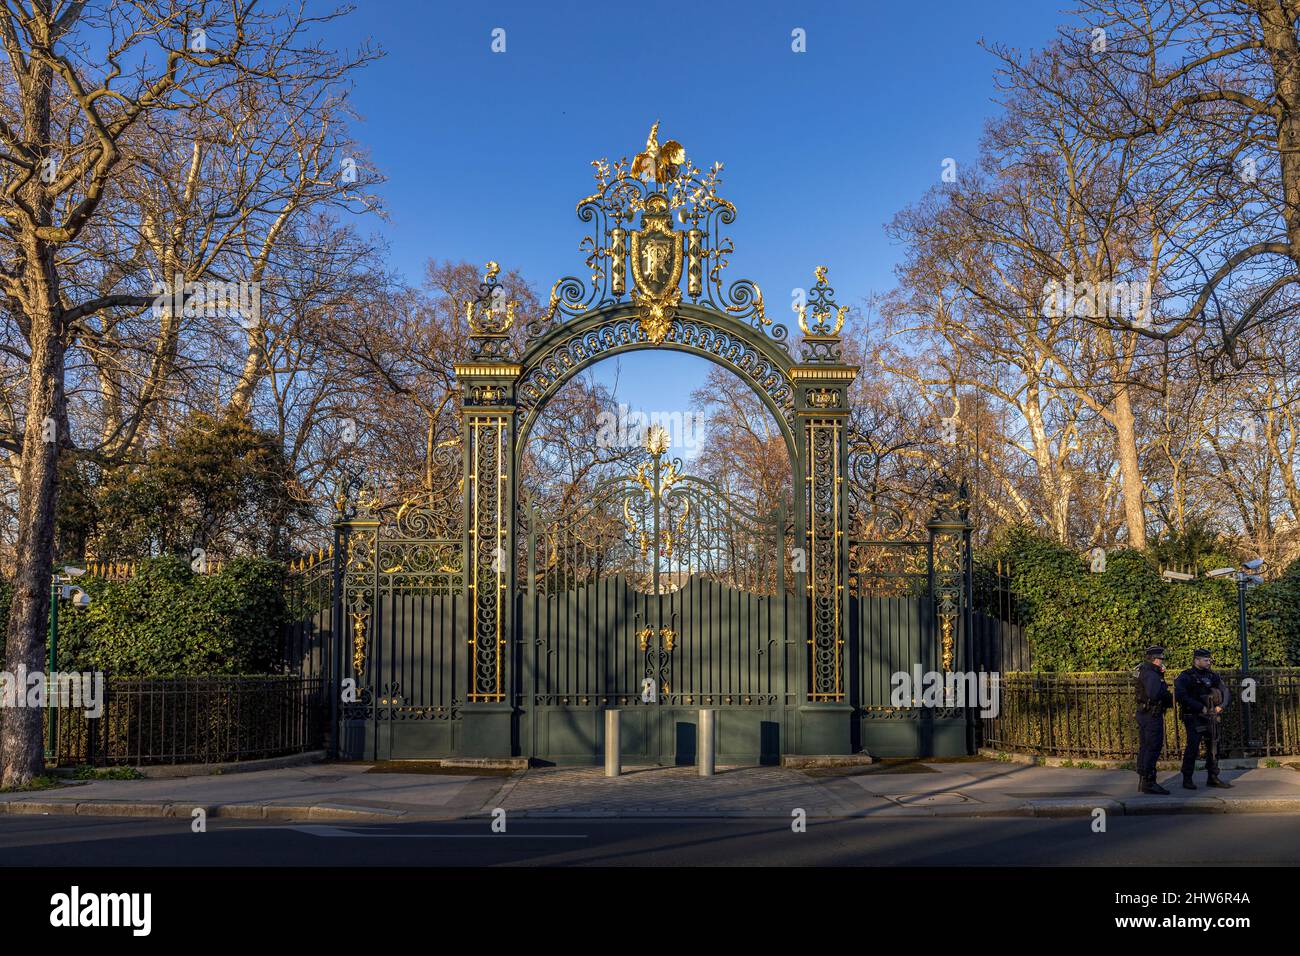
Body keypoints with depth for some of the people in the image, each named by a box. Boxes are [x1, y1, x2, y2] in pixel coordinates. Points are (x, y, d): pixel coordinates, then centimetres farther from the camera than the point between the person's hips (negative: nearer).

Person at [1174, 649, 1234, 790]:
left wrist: (1221, 706, -2)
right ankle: (1187, 779, -1)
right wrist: (1201, 708, -18)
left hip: (1211, 717, 6)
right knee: (1192, 748, -8)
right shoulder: (1186, 677, -6)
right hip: (1194, 718, -6)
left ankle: (1213, 778, 19)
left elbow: (1227, 692, 16)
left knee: (1213, 747, 9)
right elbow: (1181, 696, -18)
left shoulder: (1213, 676, 12)